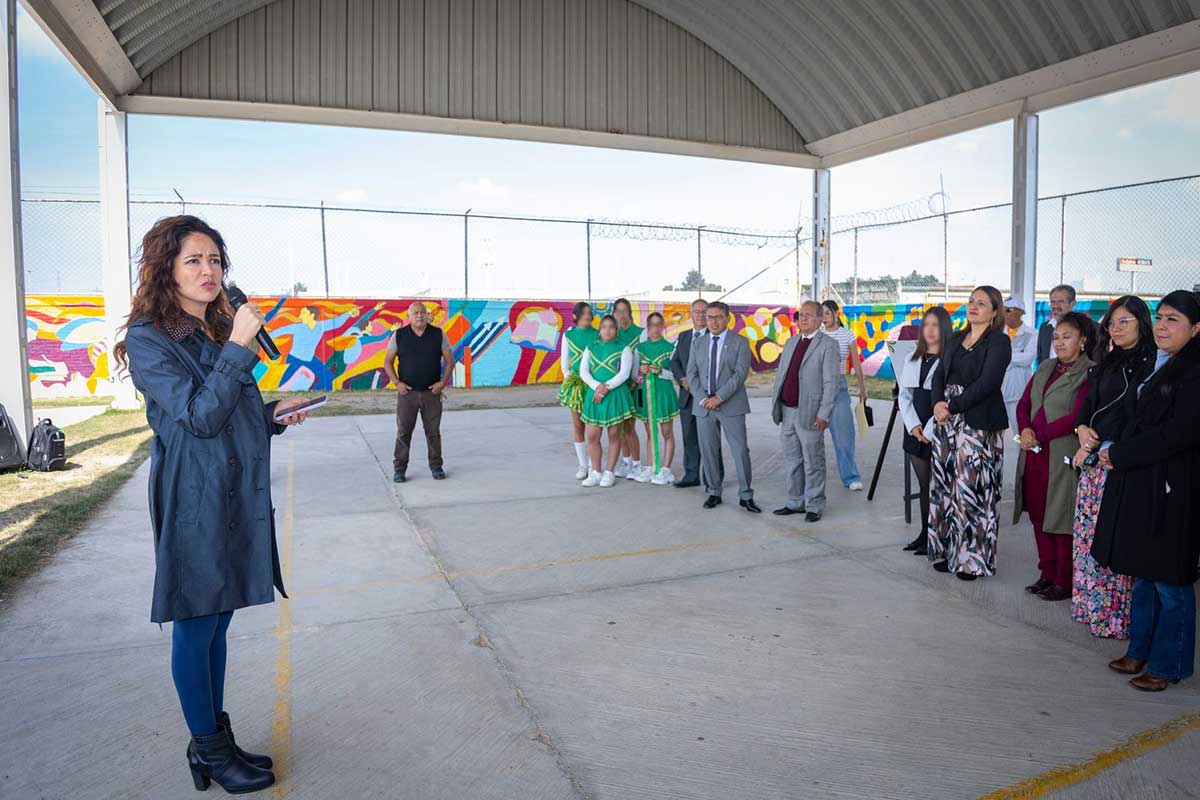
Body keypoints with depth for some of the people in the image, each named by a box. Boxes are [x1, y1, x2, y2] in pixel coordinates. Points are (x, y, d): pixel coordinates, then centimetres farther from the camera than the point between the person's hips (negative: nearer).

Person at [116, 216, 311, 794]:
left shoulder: (217, 330, 13)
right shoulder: (149, 338, -10)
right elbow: (199, 416, -19)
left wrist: (273, 417, 4)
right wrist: (240, 347, -21)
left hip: (236, 497, 8)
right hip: (194, 502, -8)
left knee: (216, 622, 16)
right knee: (195, 626, 5)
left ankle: (215, 740, 29)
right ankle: (209, 751, 20)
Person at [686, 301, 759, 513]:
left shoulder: (740, 342, 1)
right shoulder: (698, 344, 12)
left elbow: (741, 373, -10)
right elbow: (692, 374, 7)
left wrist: (719, 397, -16)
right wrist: (704, 398, -8)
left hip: (731, 406, -3)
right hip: (704, 406, 4)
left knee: (740, 450, -5)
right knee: (708, 452, 7)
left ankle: (746, 496, 3)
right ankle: (713, 493, 19)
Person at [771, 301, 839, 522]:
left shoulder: (828, 345, -7)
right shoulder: (791, 342, 14)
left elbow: (831, 383, -12)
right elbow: (780, 375, 17)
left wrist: (824, 414, -17)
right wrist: (775, 404, 11)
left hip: (809, 414, -7)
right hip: (787, 411, 7)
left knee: (812, 462, 2)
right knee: (792, 461, 14)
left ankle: (814, 506, 13)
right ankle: (795, 503, 24)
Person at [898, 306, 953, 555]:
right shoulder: (913, 359, 13)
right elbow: (904, 394, 11)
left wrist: (931, 429, -14)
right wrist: (914, 426, -2)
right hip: (916, 432, 6)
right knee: (924, 485, 12)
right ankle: (924, 535, 20)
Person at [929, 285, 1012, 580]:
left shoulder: (999, 342, -4)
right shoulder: (956, 339, 16)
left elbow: (987, 383, -14)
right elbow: (939, 375, 11)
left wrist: (952, 407, -14)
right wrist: (938, 403, -7)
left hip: (979, 424, -6)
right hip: (947, 422, 6)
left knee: (971, 489, -6)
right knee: (946, 486, 8)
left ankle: (972, 558, 5)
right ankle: (947, 550, 18)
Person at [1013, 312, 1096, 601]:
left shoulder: (1089, 373, -9)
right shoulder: (1045, 367, 15)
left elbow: (1077, 417, -16)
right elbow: (1023, 403, 12)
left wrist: (1038, 434, -13)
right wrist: (1025, 430, -7)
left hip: (1062, 457, -7)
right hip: (1034, 455, 7)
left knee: (1060, 521, 1)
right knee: (1039, 517, 12)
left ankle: (1064, 582, 13)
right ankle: (1048, 574, 25)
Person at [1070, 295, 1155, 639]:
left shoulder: (1150, 364, -9)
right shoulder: (1108, 363, 16)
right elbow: (1088, 403, 18)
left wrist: (1105, 449, -10)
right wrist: (1082, 429, -2)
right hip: (1094, 459, 8)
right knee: (1089, 534, 11)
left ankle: (1116, 617, 5)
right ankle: (1092, 608, 21)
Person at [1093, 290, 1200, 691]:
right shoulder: (1156, 365, 12)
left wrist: (1119, 455, -12)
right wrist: (1116, 450, 4)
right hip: (1138, 485, 8)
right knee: (1144, 573, 17)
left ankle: (1168, 665, 18)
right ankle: (1141, 650, 30)